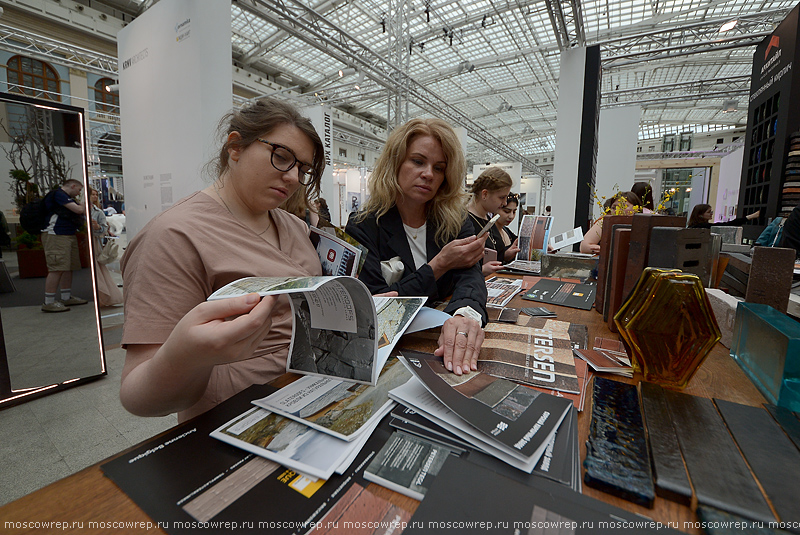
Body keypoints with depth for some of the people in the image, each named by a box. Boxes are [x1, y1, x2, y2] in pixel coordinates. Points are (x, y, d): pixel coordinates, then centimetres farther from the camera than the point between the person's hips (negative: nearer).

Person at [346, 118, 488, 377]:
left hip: (444, 344, 0)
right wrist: (439, 265, -18)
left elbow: (469, 274, -13)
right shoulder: (363, 226, -6)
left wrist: (465, 315, -37)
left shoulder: (454, 221, 3)